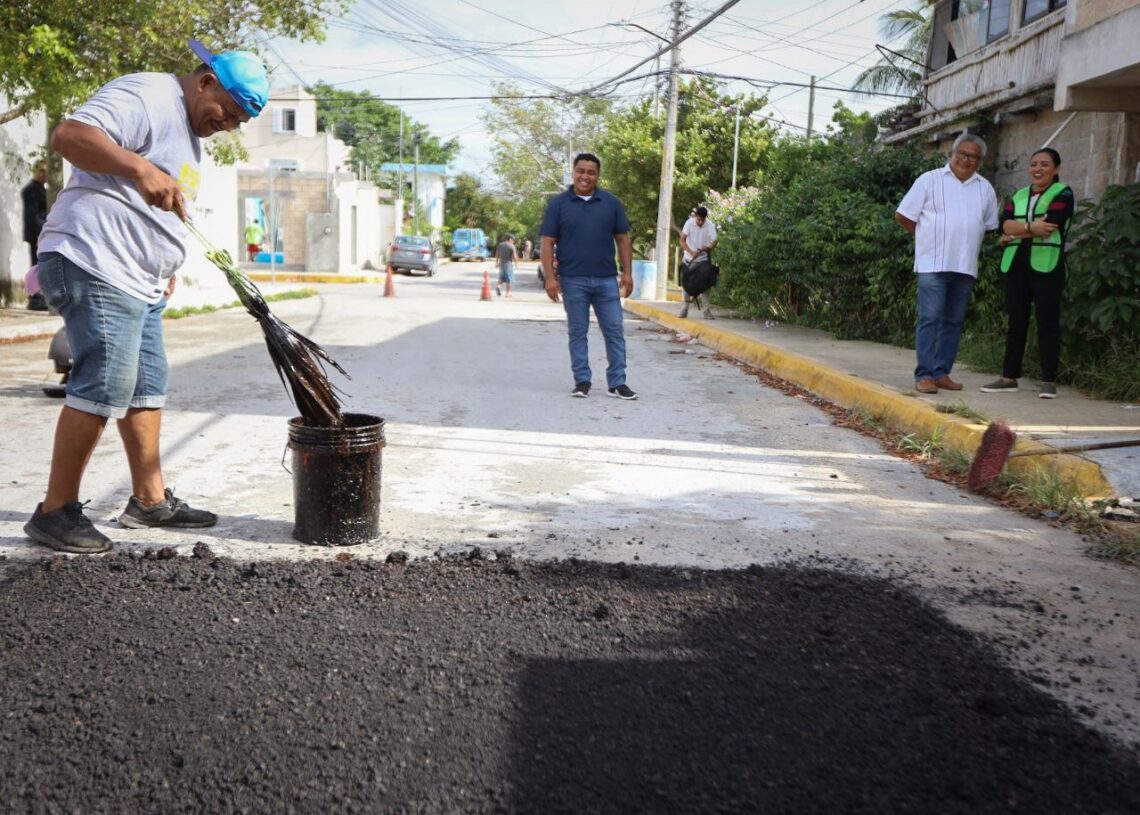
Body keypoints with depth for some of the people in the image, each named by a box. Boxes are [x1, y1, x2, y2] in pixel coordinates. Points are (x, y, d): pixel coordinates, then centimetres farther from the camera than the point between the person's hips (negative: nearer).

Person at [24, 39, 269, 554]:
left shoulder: (190, 134, 22)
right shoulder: (147, 97, -10)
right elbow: (68, 135, -24)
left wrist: (164, 267, 25)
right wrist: (141, 169, -34)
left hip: (140, 281, 11)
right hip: (95, 265, -11)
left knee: (146, 389, 12)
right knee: (101, 389, -12)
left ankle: (150, 500, 20)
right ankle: (55, 512, -3)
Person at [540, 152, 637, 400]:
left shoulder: (611, 202, 7)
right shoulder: (558, 203, 1)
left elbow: (623, 239, 10)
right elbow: (547, 243, -1)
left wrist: (627, 273, 2)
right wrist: (550, 277, -9)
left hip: (607, 280, 2)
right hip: (573, 281, -2)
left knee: (614, 331, 2)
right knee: (578, 333, 6)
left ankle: (617, 383, 9)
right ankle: (582, 381, 16)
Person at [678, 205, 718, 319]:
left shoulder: (710, 226, -13)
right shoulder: (689, 223, -14)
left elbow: (714, 242, -12)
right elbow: (682, 240, -17)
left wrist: (707, 248, -35)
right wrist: (691, 252, -32)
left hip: (703, 259, 0)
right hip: (689, 259, 1)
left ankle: (707, 310, 3)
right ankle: (684, 309, 13)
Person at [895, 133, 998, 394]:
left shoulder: (985, 189, 13)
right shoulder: (930, 179, 1)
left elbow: (989, 225, 21)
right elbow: (903, 216, 2)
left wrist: (966, 242, 12)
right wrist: (928, 236, 6)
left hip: (965, 266, 5)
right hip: (933, 263, -5)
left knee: (953, 322, 6)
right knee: (930, 319, -9)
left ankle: (941, 372, 12)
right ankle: (924, 375, -8)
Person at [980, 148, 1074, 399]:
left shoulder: (1063, 194, 2)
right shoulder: (1018, 196, 18)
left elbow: (1049, 225, -14)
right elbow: (1004, 223, 1)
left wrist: (1016, 233, -5)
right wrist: (1030, 227, -15)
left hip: (1046, 265, -5)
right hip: (1016, 265, 5)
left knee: (1047, 322, -4)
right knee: (1016, 321, 6)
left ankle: (1049, 381, -1)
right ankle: (1009, 377, 10)